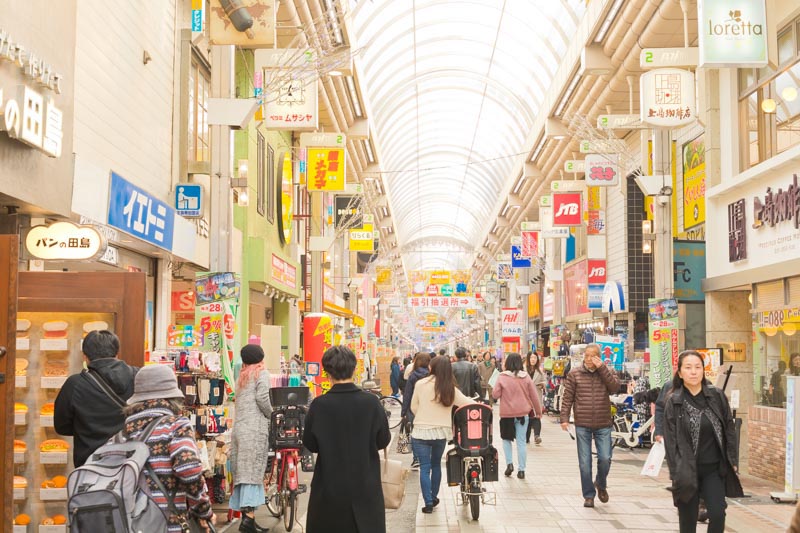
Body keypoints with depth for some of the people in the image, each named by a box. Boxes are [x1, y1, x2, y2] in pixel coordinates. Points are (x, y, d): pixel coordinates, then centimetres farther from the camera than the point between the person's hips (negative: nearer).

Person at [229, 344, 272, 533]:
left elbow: (241, 402, 14)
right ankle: (249, 516, -19)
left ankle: (245, 514, 9)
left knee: (243, 473, 7)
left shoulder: (242, 376, 23)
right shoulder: (261, 373, 2)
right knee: (254, 472, -11)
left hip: (239, 428, 7)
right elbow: (262, 397, -11)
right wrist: (271, 414, 4)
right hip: (255, 429, -7)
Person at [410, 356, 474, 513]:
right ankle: (434, 497, 32)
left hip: (421, 432, -2)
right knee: (436, 465, 21)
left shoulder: (421, 384, -7)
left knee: (424, 467, 3)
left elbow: (413, 407, 2)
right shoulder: (451, 389, -3)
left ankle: (428, 503, -2)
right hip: (441, 432, 2)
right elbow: (468, 403, 5)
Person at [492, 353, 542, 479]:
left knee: (506, 438, 18)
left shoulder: (502, 377, -10)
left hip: (507, 413, -1)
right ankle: (521, 470, 8)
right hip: (523, 413, 2)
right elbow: (534, 396, 2)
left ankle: (509, 463, 4)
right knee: (521, 441, 8)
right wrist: (538, 411, 13)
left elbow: (495, 395, -7)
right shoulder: (526, 377, -4)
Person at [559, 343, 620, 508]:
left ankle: (600, 484, 26)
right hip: (582, 425, 0)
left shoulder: (606, 372, 5)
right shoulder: (574, 374, 2)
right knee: (584, 462, 2)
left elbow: (615, 387, -13)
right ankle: (589, 495, 14)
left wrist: (602, 368, -16)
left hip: (603, 425, 0)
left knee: (605, 458, -4)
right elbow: (567, 397, 2)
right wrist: (564, 418, -5)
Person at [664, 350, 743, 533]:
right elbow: (670, 440, -5)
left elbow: (729, 429, 6)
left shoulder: (717, 396, 1)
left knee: (718, 514, -10)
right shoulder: (674, 402, -4)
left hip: (714, 468, 1)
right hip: (687, 470, -1)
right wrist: (676, 473, -10)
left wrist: (732, 461, 1)